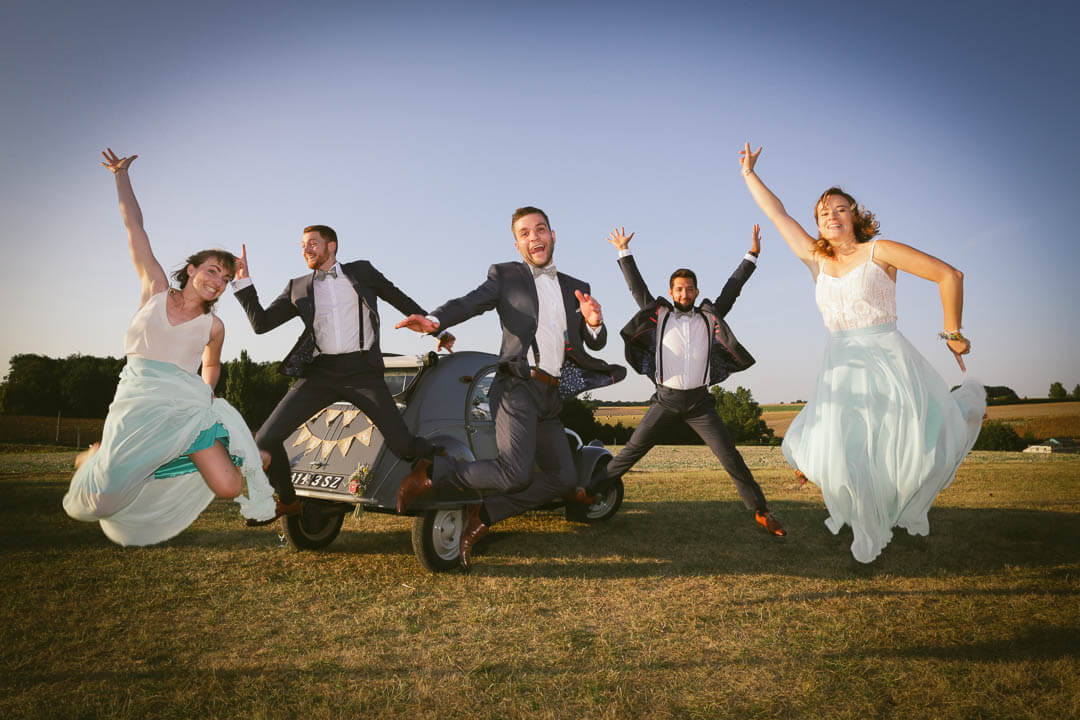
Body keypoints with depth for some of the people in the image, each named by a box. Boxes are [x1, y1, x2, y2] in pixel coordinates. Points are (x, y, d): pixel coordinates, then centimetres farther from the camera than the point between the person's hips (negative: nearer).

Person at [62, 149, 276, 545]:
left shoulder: (213, 326, 10)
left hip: (189, 405, 1)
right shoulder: (156, 289, 8)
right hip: (138, 400, -1)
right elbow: (134, 225, 12)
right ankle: (94, 457, 28)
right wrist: (122, 175, 16)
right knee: (108, 494, -8)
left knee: (229, 487, -15)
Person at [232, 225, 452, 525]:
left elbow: (401, 300, 20)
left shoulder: (361, 271, 13)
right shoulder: (298, 287, 17)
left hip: (363, 370, -2)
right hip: (320, 373, 3)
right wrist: (243, 281, 6)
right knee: (266, 438, -7)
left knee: (402, 443, -12)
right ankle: (287, 501, 18)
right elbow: (261, 323, 14)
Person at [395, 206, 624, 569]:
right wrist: (434, 320, -30)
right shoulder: (505, 276, 6)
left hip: (551, 397, 7)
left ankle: (484, 515, 16)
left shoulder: (576, 288, 18)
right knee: (515, 474, -23)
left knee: (564, 479, 7)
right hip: (518, 389, -6)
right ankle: (432, 472, -3)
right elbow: (468, 302, -9)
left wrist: (595, 323, -9)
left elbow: (596, 343, 15)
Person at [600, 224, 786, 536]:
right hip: (665, 400, -1)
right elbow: (637, 287, 11)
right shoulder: (659, 315, 8)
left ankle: (760, 510, 7)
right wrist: (624, 252, 14)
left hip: (699, 402, 1)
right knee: (632, 449, -1)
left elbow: (732, 289, 14)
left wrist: (751, 256, 14)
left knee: (729, 456, -1)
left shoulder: (709, 317, 10)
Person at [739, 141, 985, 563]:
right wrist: (749, 173, 22)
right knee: (834, 459, -9)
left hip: (887, 362, -3)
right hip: (841, 369, 3)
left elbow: (949, 275, 0)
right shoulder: (817, 260, 11)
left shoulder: (879, 251, 0)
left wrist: (953, 333, 2)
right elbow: (777, 213, 17)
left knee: (924, 448, -7)